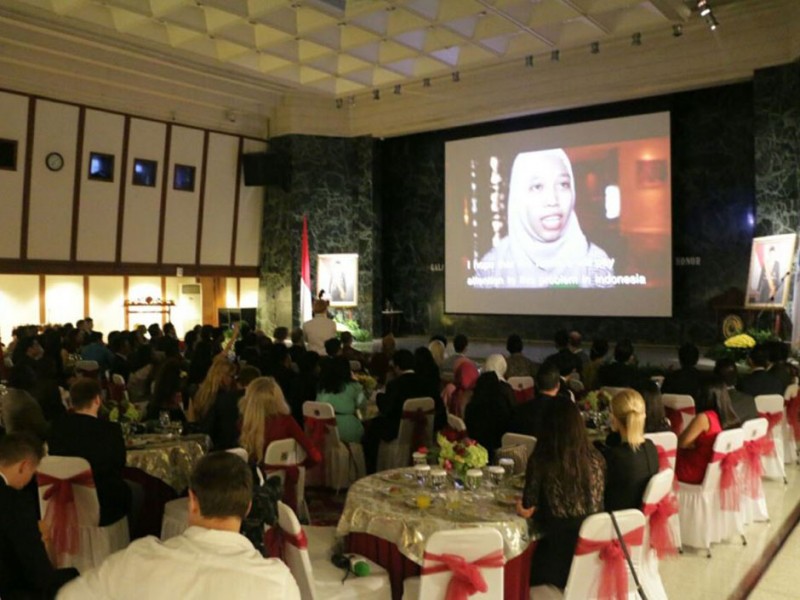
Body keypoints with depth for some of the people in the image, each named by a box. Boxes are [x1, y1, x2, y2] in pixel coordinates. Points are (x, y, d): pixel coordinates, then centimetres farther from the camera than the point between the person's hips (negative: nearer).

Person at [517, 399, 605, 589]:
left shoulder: (540, 461, -16)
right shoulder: (596, 459, -4)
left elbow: (526, 510, -8)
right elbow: (598, 504, 10)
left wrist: (520, 505, 16)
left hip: (559, 548, -4)